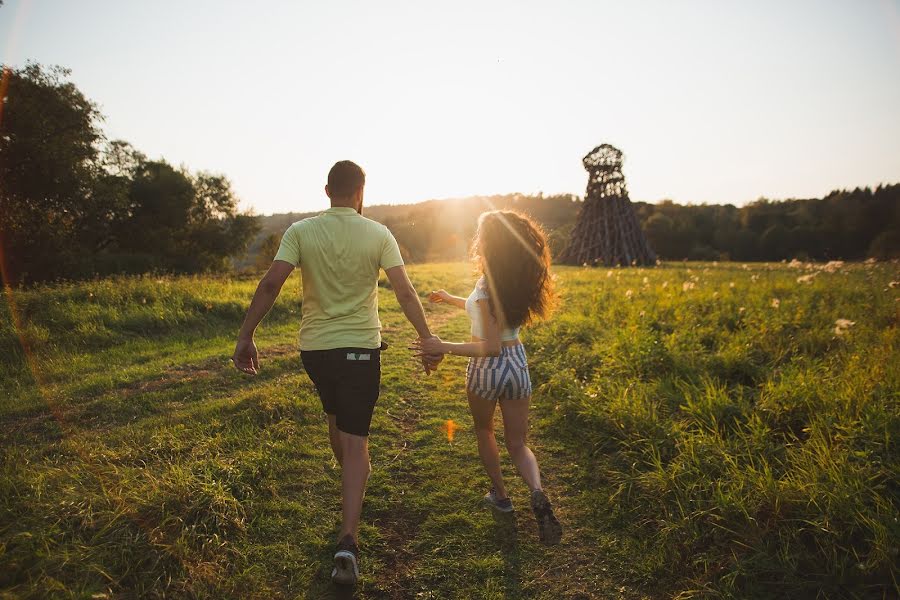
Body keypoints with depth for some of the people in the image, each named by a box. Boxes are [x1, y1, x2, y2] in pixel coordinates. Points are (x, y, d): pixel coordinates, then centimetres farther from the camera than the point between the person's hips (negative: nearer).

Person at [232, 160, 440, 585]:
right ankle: (348, 541, -5)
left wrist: (245, 336, -7)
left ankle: (353, 478, 52)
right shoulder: (378, 235, -5)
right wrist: (428, 340, -4)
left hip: (315, 347, 2)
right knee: (355, 440, 2)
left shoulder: (301, 231, -4)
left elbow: (271, 284, -12)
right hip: (361, 347, -2)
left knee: (335, 416, 28)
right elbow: (404, 291, -11)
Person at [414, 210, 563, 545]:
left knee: (484, 432, 23)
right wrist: (452, 299, 25)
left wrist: (443, 348, -22)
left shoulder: (487, 285, -22)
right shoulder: (516, 281, 1)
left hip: (488, 367, -6)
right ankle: (538, 493, -10)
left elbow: (491, 346, -23)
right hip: (518, 364, 6)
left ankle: (500, 495, 34)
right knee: (518, 444, 15)